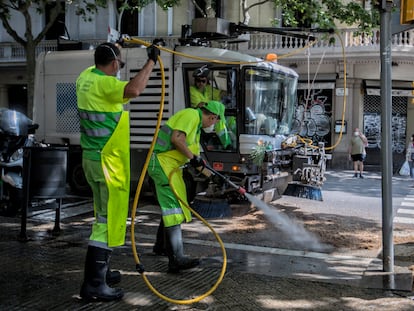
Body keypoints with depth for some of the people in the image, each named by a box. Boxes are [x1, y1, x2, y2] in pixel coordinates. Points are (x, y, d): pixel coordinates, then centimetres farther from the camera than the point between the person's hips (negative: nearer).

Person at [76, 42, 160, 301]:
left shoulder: (86, 77, 8)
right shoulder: (104, 83, -19)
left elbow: (99, 63, 32)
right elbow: (134, 89, -37)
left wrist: (113, 44, 42)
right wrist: (151, 61, -26)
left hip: (92, 157, 10)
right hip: (108, 161, -10)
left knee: (104, 216, 20)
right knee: (109, 219, -5)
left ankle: (100, 272, 30)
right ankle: (93, 284, -4)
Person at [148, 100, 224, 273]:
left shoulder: (196, 123, 22)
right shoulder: (191, 115, -10)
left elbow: (195, 153, 26)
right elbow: (176, 138, -24)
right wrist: (193, 157, -14)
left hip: (170, 166, 11)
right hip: (163, 162, -11)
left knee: (171, 205, 22)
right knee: (173, 206, -17)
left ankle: (161, 245, 39)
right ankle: (176, 259, -22)